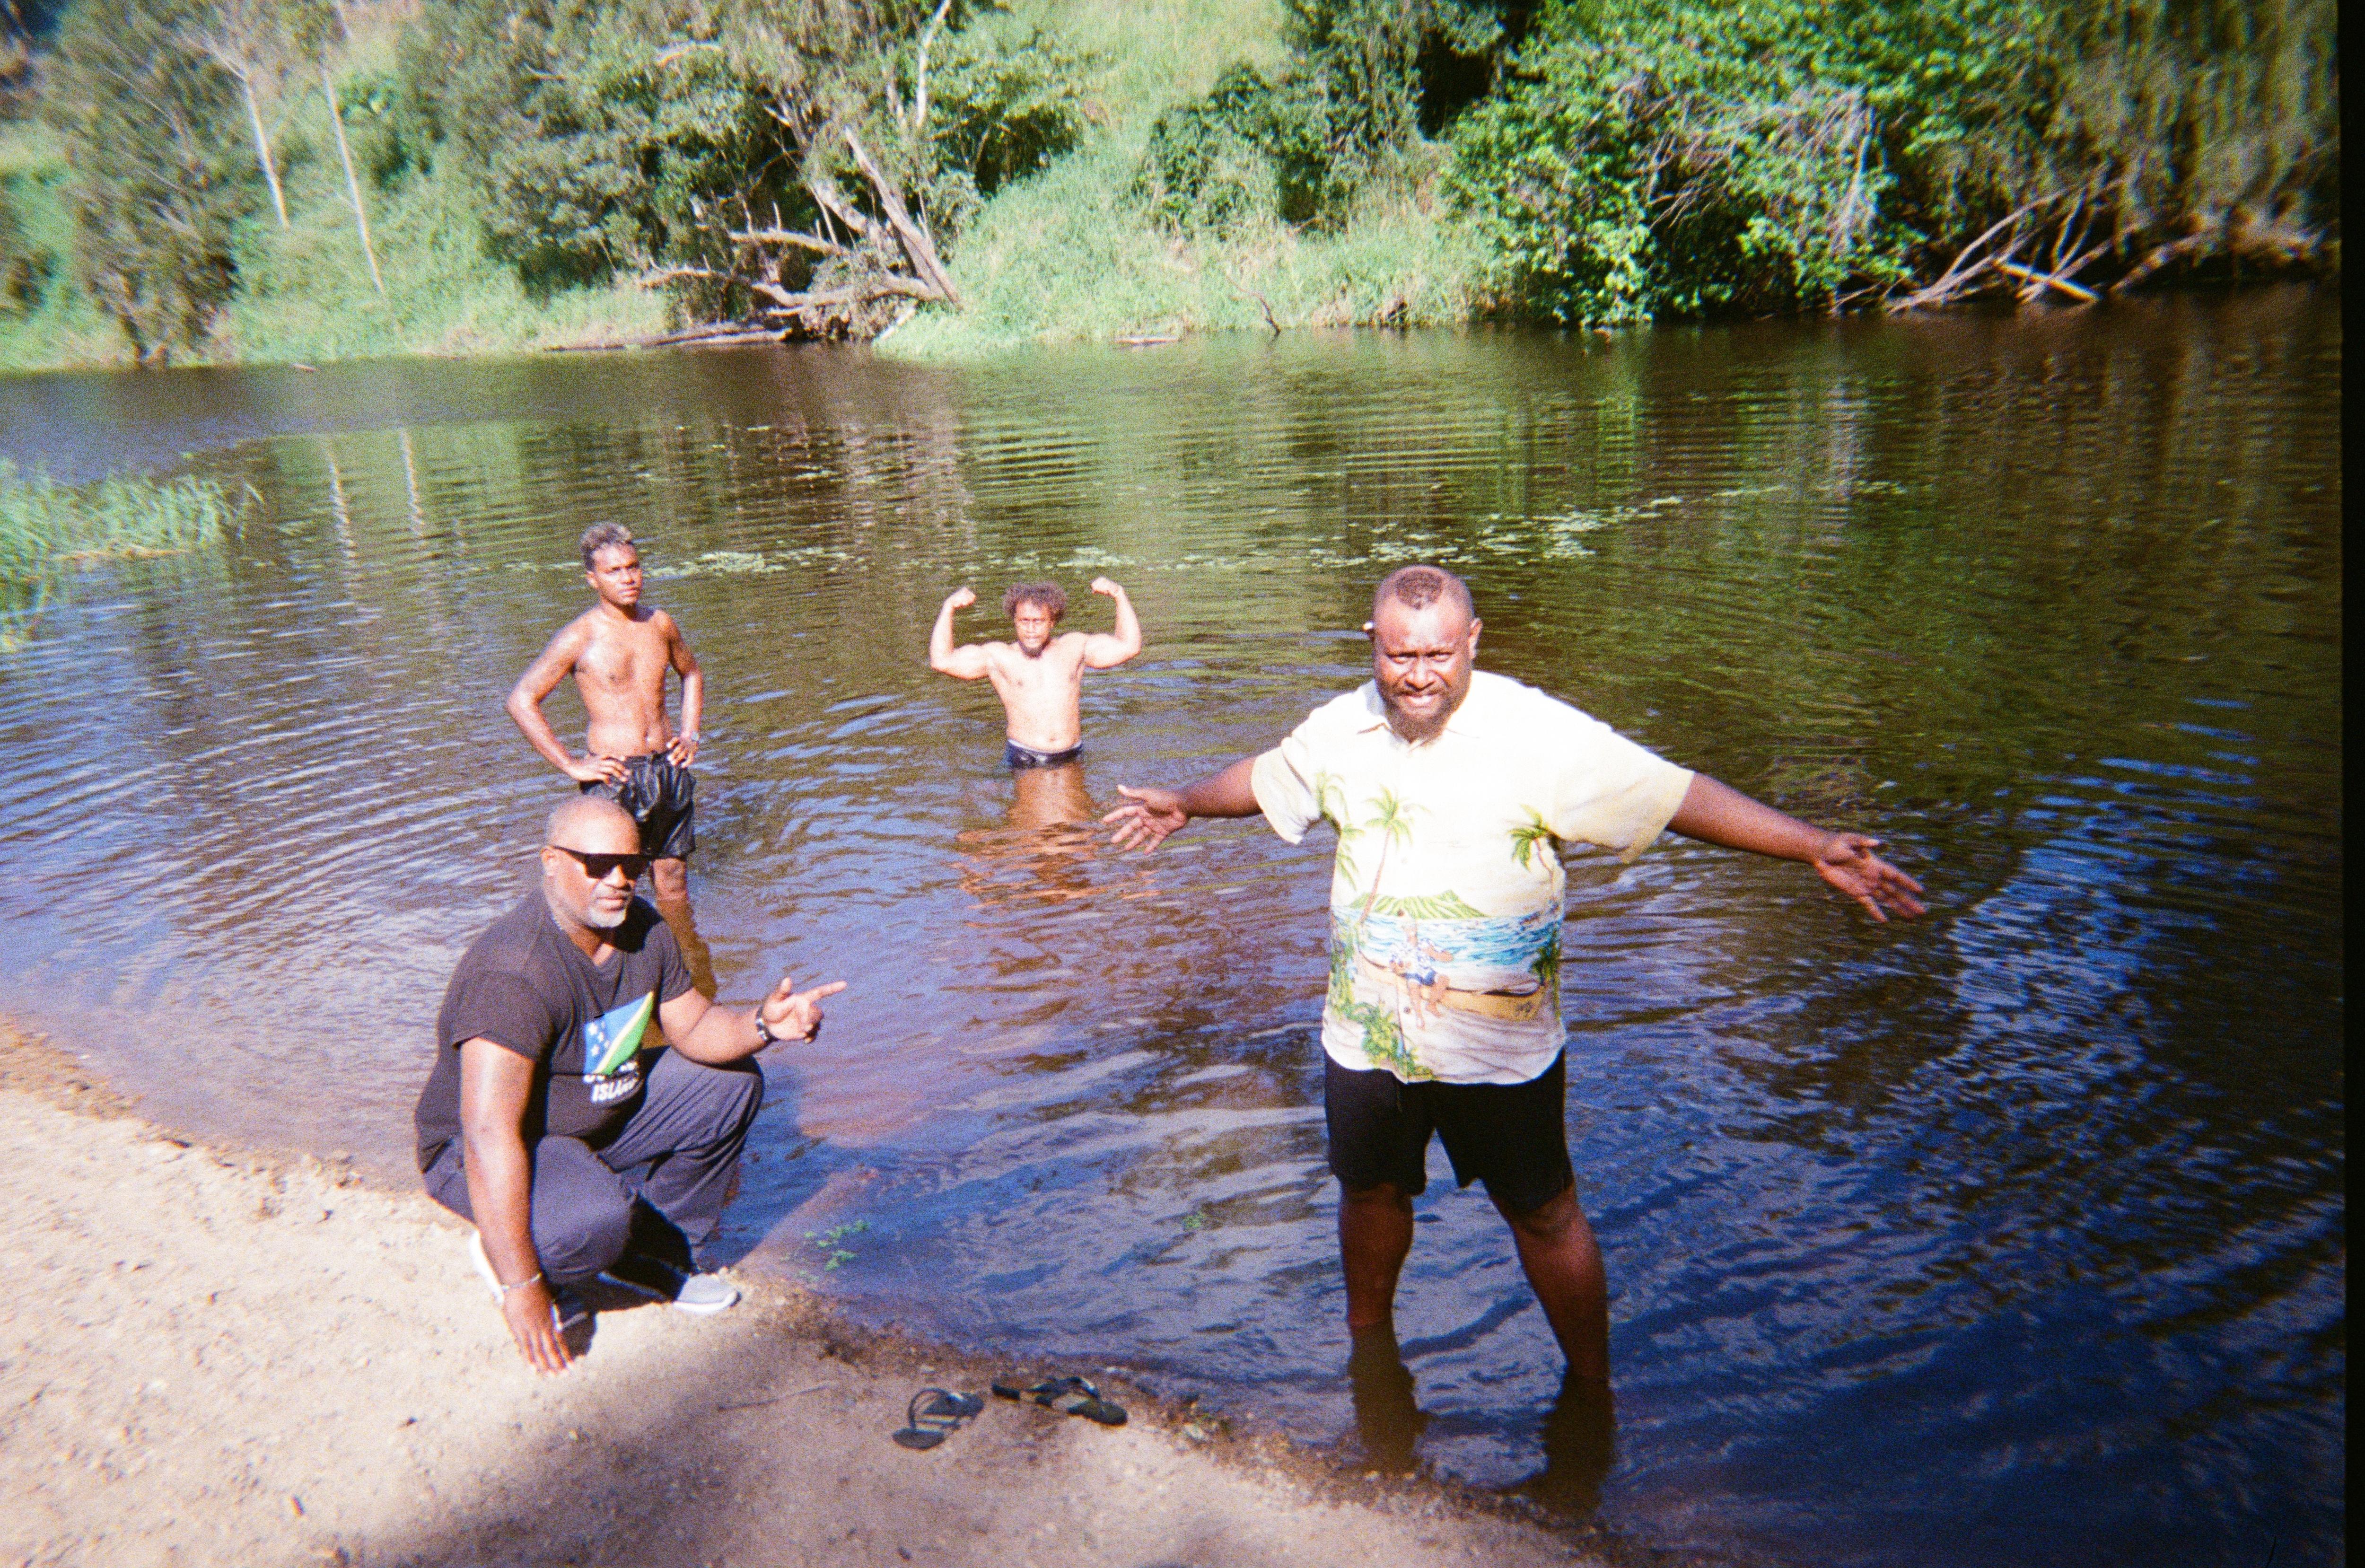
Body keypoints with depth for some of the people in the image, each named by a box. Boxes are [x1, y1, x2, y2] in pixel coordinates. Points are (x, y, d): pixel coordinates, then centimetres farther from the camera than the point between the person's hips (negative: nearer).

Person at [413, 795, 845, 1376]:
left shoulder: (644, 931, -6)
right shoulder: (513, 974, -32)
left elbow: (693, 1028, 3)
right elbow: (491, 1135, -36)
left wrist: (762, 1024, -21)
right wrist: (521, 1288, -37)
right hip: (480, 1150, -8)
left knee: (732, 1084, 4)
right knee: (598, 1220, -35)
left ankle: (652, 1253, 11)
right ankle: (502, 1259, 1)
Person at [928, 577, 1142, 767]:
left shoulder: (1074, 647, 12)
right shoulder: (998, 656, 6)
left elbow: (1129, 646, 12)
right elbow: (941, 661, 1)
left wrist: (1119, 595, 5)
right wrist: (949, 609, -5)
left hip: (1071, 759, 2)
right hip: (1023, 760, -2)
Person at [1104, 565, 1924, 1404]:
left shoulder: (1538, 733, -16)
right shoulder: (1339, 729, -2)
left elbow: (1676, 794, -18)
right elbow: (1264, 777, 19)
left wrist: (1815, 847, -27)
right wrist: (1185, 803, 32)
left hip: (1499, 1042, -4)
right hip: (1365, 1031, 4)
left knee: (1543, 1215, 10)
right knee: (1370, 1193, 22)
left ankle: (1591, 1389, 34)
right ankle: (1370, 1343, 50)